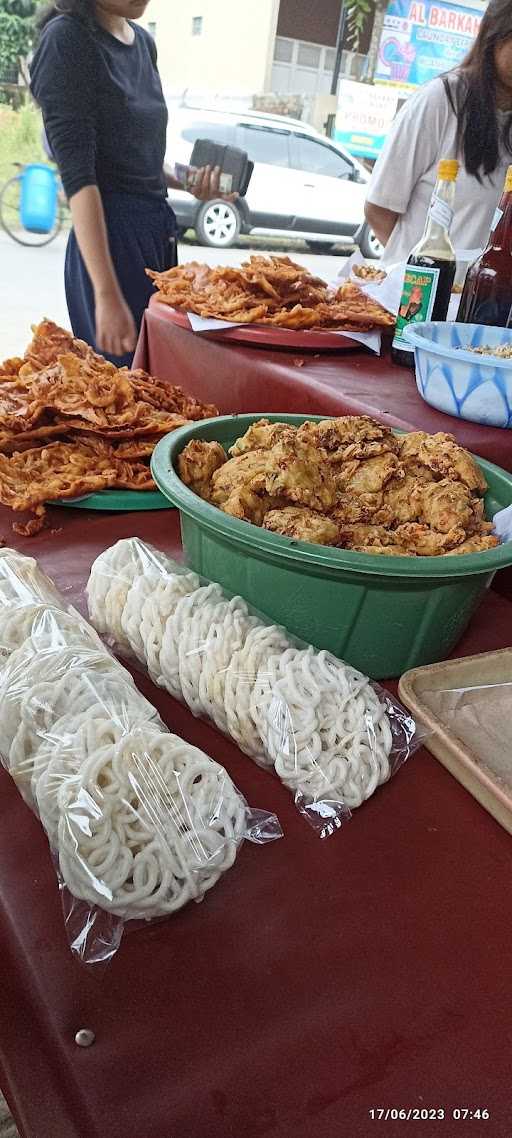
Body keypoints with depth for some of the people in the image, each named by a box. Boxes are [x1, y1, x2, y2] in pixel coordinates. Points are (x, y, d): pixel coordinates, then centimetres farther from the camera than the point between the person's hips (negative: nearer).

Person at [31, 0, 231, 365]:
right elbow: (77, 174, -20)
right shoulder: (67, 38, -11)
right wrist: (106, 294, -27)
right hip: (110, 238, -8)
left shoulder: (144, 41, 12)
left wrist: (188, 182, 3)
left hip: (160, 228, 8)